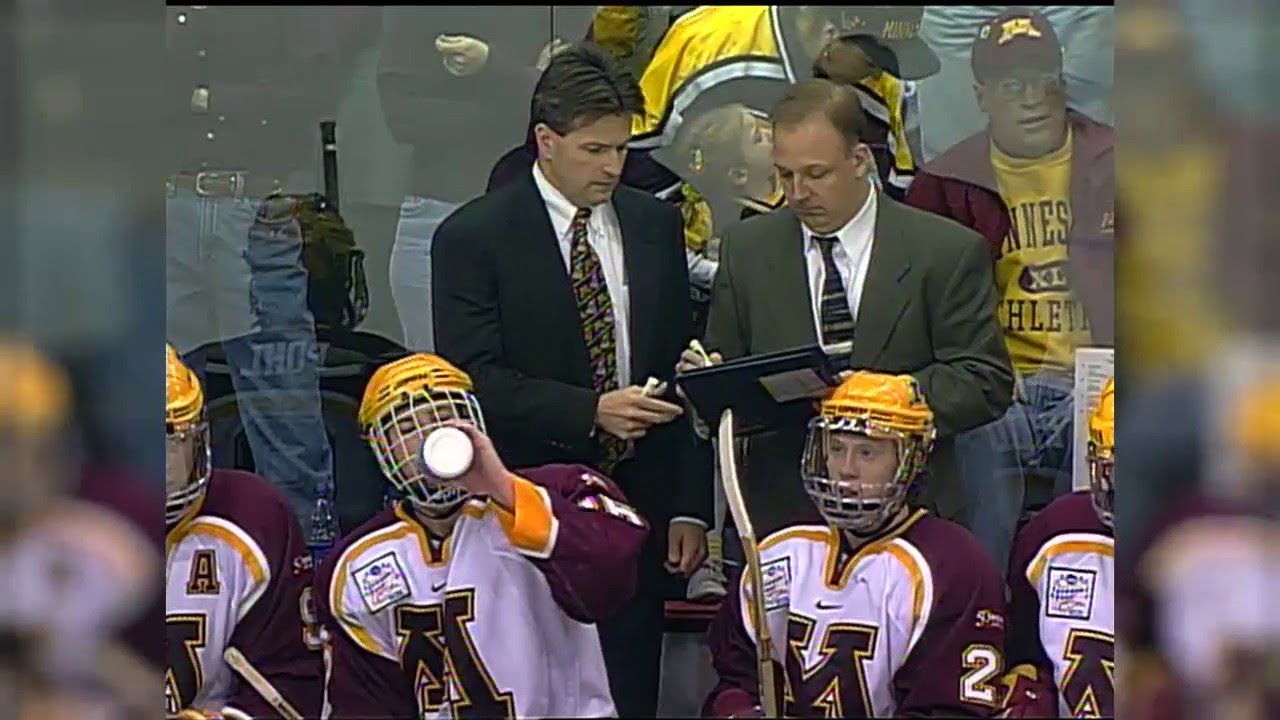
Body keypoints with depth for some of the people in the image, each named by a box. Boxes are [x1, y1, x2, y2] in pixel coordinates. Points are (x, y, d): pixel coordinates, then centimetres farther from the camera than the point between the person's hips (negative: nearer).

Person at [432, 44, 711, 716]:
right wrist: (591, 411, -20)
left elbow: (682, 372, 12)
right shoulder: (473, 237, -5)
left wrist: (690, 507, 6)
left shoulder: (655, 224, 10)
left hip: (637, 504, 4)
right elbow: (474, 381, -11)